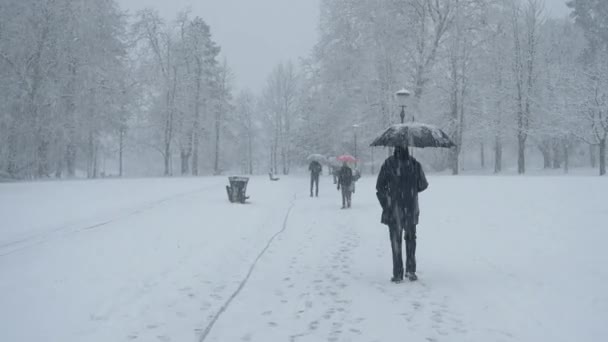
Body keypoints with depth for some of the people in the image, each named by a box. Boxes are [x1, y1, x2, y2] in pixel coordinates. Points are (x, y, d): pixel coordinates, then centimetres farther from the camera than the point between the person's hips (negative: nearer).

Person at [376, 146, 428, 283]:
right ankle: (410, 270, 11)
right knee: (410, 238, 17)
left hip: (394, 210, -1)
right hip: (411, 209, 1)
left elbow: (380, 187, -6)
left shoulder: (388, 163, -8)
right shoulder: (414, 163, -5)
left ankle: (398, 273, 7)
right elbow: (423, 185, 1)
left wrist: (386, 205, 6)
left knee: (396, 241, 7)